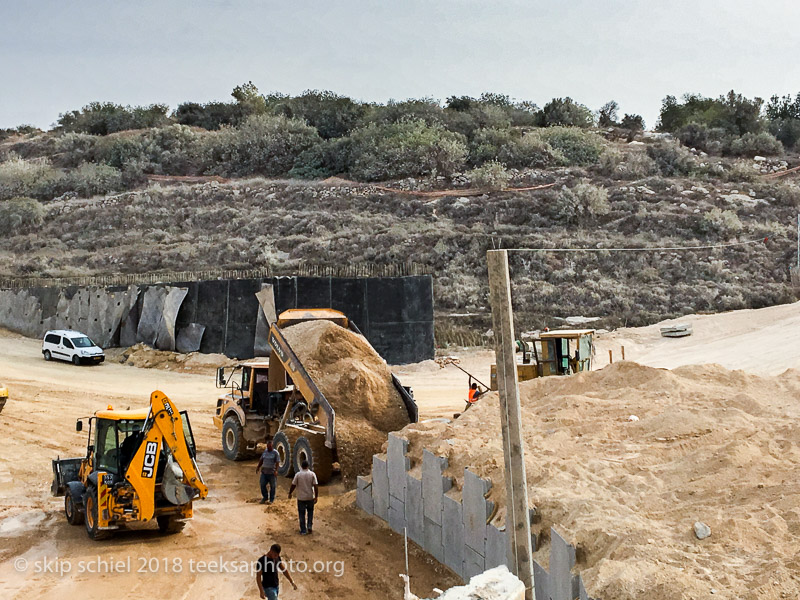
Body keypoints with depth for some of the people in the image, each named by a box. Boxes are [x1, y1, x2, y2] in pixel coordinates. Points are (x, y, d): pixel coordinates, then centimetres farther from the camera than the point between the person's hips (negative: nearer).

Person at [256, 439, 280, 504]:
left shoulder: (275, 453, -7)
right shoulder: (264, 452, 10)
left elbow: (277, 462, -11)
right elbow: (261, 460, 18)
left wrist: (276, 470, -21)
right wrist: (258, 467, 8)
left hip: (272, 472, -5)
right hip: (264, 472, 5)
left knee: (272, 486, 3)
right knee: (262, 485, 2)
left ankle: (271, 499, 14)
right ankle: (265, 497, 20)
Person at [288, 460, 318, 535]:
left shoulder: (298, 475, -10)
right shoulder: (312, 474, -7)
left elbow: (293, 485, -6)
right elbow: (316, 486, -9)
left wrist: (290, 493, 10)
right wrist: (316, 497, -3)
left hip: (301, 498, -1)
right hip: (310, 497, 1)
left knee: (302, 514, 8)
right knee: (310, 511, 23)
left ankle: (303, 530, 8)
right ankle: (310, 526, 11)